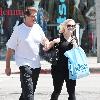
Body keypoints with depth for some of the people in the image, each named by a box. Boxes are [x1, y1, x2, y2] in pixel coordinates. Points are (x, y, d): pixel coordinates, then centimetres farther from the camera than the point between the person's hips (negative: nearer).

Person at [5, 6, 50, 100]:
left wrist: (46, 43, -2)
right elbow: (10, 48, -4)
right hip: (24, 64, -6)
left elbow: (44, 39, 24)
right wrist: (7, 66, -6)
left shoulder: (37, 27, 8)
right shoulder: (18, 30, -6)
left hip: (36, 64, 6)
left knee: (28, 92, 13)